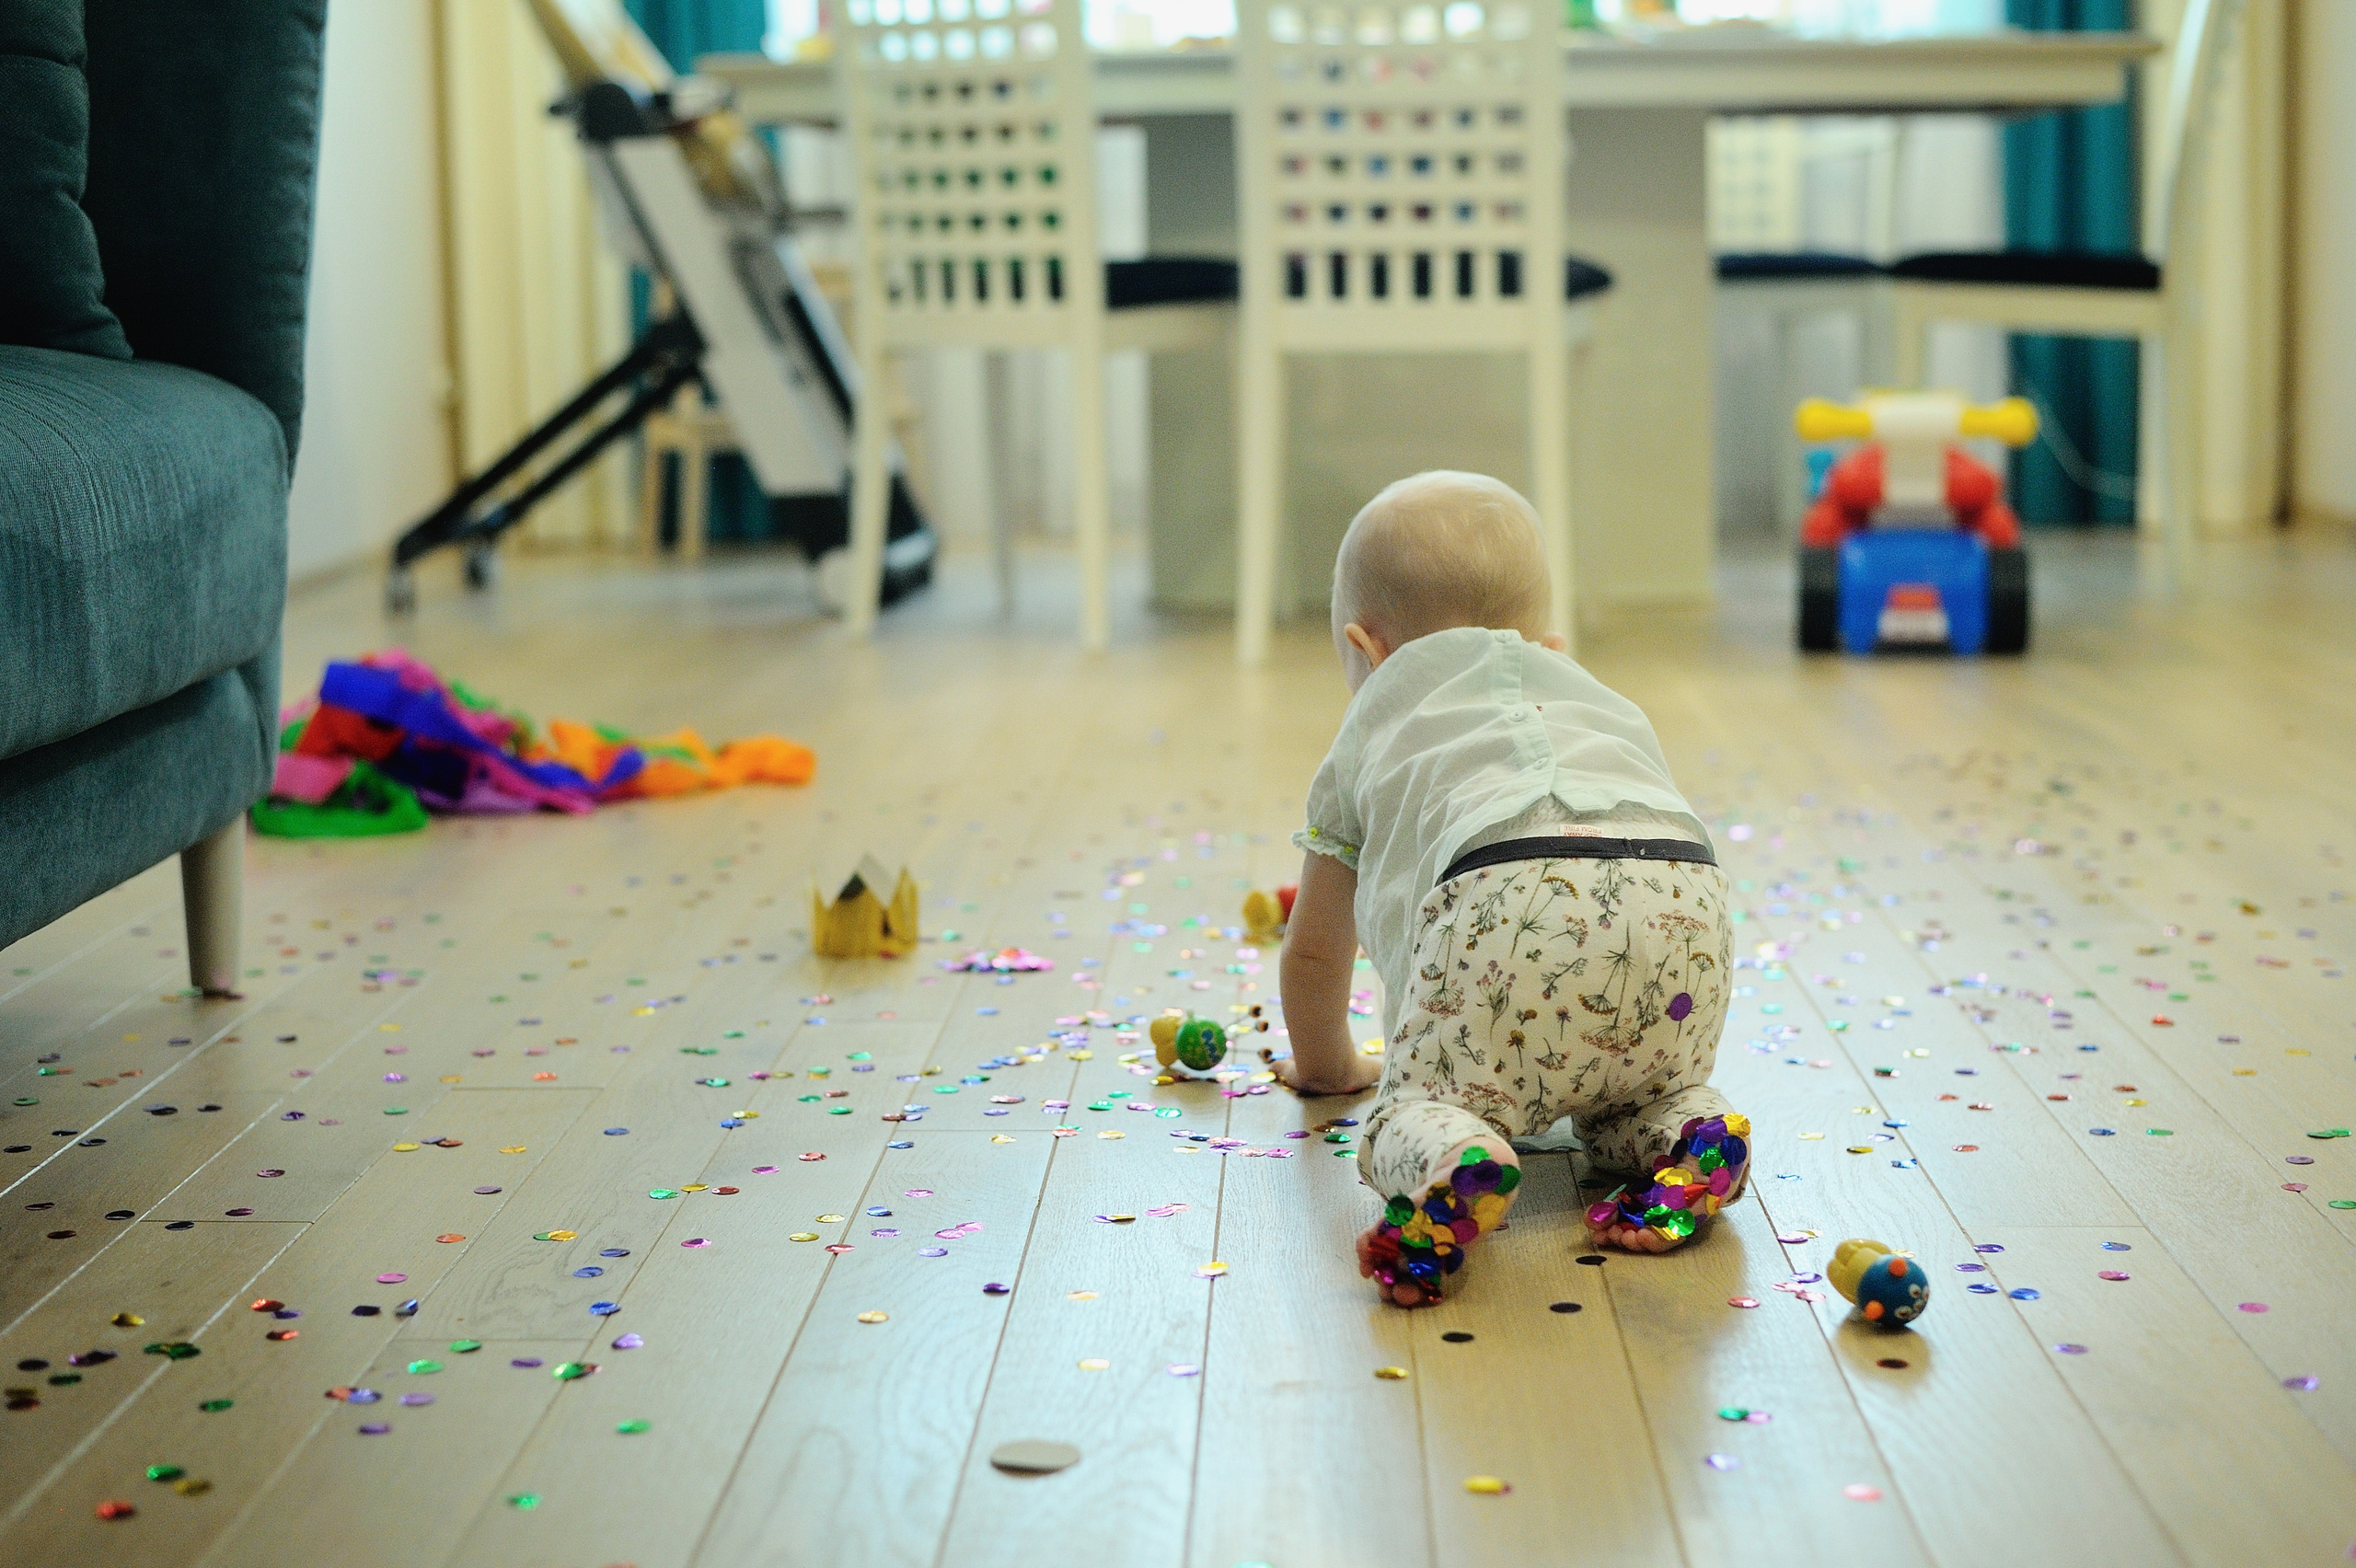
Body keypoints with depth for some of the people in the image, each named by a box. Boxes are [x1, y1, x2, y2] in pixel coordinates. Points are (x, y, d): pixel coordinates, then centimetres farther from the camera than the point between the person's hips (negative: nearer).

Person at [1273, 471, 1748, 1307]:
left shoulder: (1372, 736, 36)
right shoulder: (1603, 702, 45)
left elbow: (1314, 948, 44)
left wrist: (1325, 1065, 63)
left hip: (1508, 894, -4)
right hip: (1683, 890, 4)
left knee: (1420, 1099, 6)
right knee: (1633, 1096, 26)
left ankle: (1455, 1163, -29)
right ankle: (1689, 1138, -7)